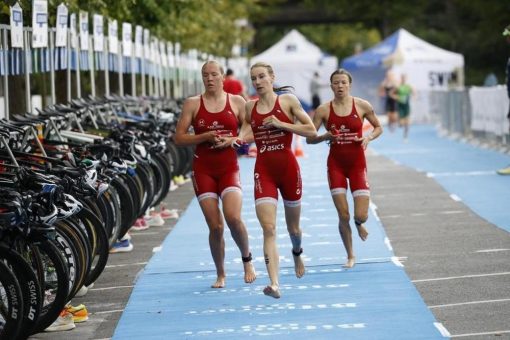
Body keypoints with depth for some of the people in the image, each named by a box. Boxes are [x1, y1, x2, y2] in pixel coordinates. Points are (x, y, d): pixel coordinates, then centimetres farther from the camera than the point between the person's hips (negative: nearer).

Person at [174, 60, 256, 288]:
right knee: (215, 226, -3)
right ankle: (220, 274, 14)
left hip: (229, 168, 0)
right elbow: (179, 138, 1)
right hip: (203, 170, 0)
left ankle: (247, 259, 7)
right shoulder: (192, 104, 3)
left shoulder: (237, 102, 5)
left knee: (233, 218, -19)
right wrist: (205, 137, -14)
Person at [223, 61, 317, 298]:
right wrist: (234, 139, -1)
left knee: (293, 227, 16)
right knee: (268, 228, -15)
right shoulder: (249, 107, 7)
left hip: (288, 167, -1)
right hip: (263, 170, 1)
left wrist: (281, 124, -15)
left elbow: (311, 131, -6)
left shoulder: (288, 101, -3)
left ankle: (297, 253, 52)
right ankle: (274, 283, -24)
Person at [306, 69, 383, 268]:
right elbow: (309, 138, -1)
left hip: (357, 163, 0)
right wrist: (325, 137, -21)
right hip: (336, 164, 0)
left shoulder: (362, 106, -3)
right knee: (343, 216, -3)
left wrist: (369, 137, -11)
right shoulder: (324, 110, -4)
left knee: (361, 215, -7)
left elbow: (378, 127, 10)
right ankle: (350, 256, 17)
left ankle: (358, 224, 32)